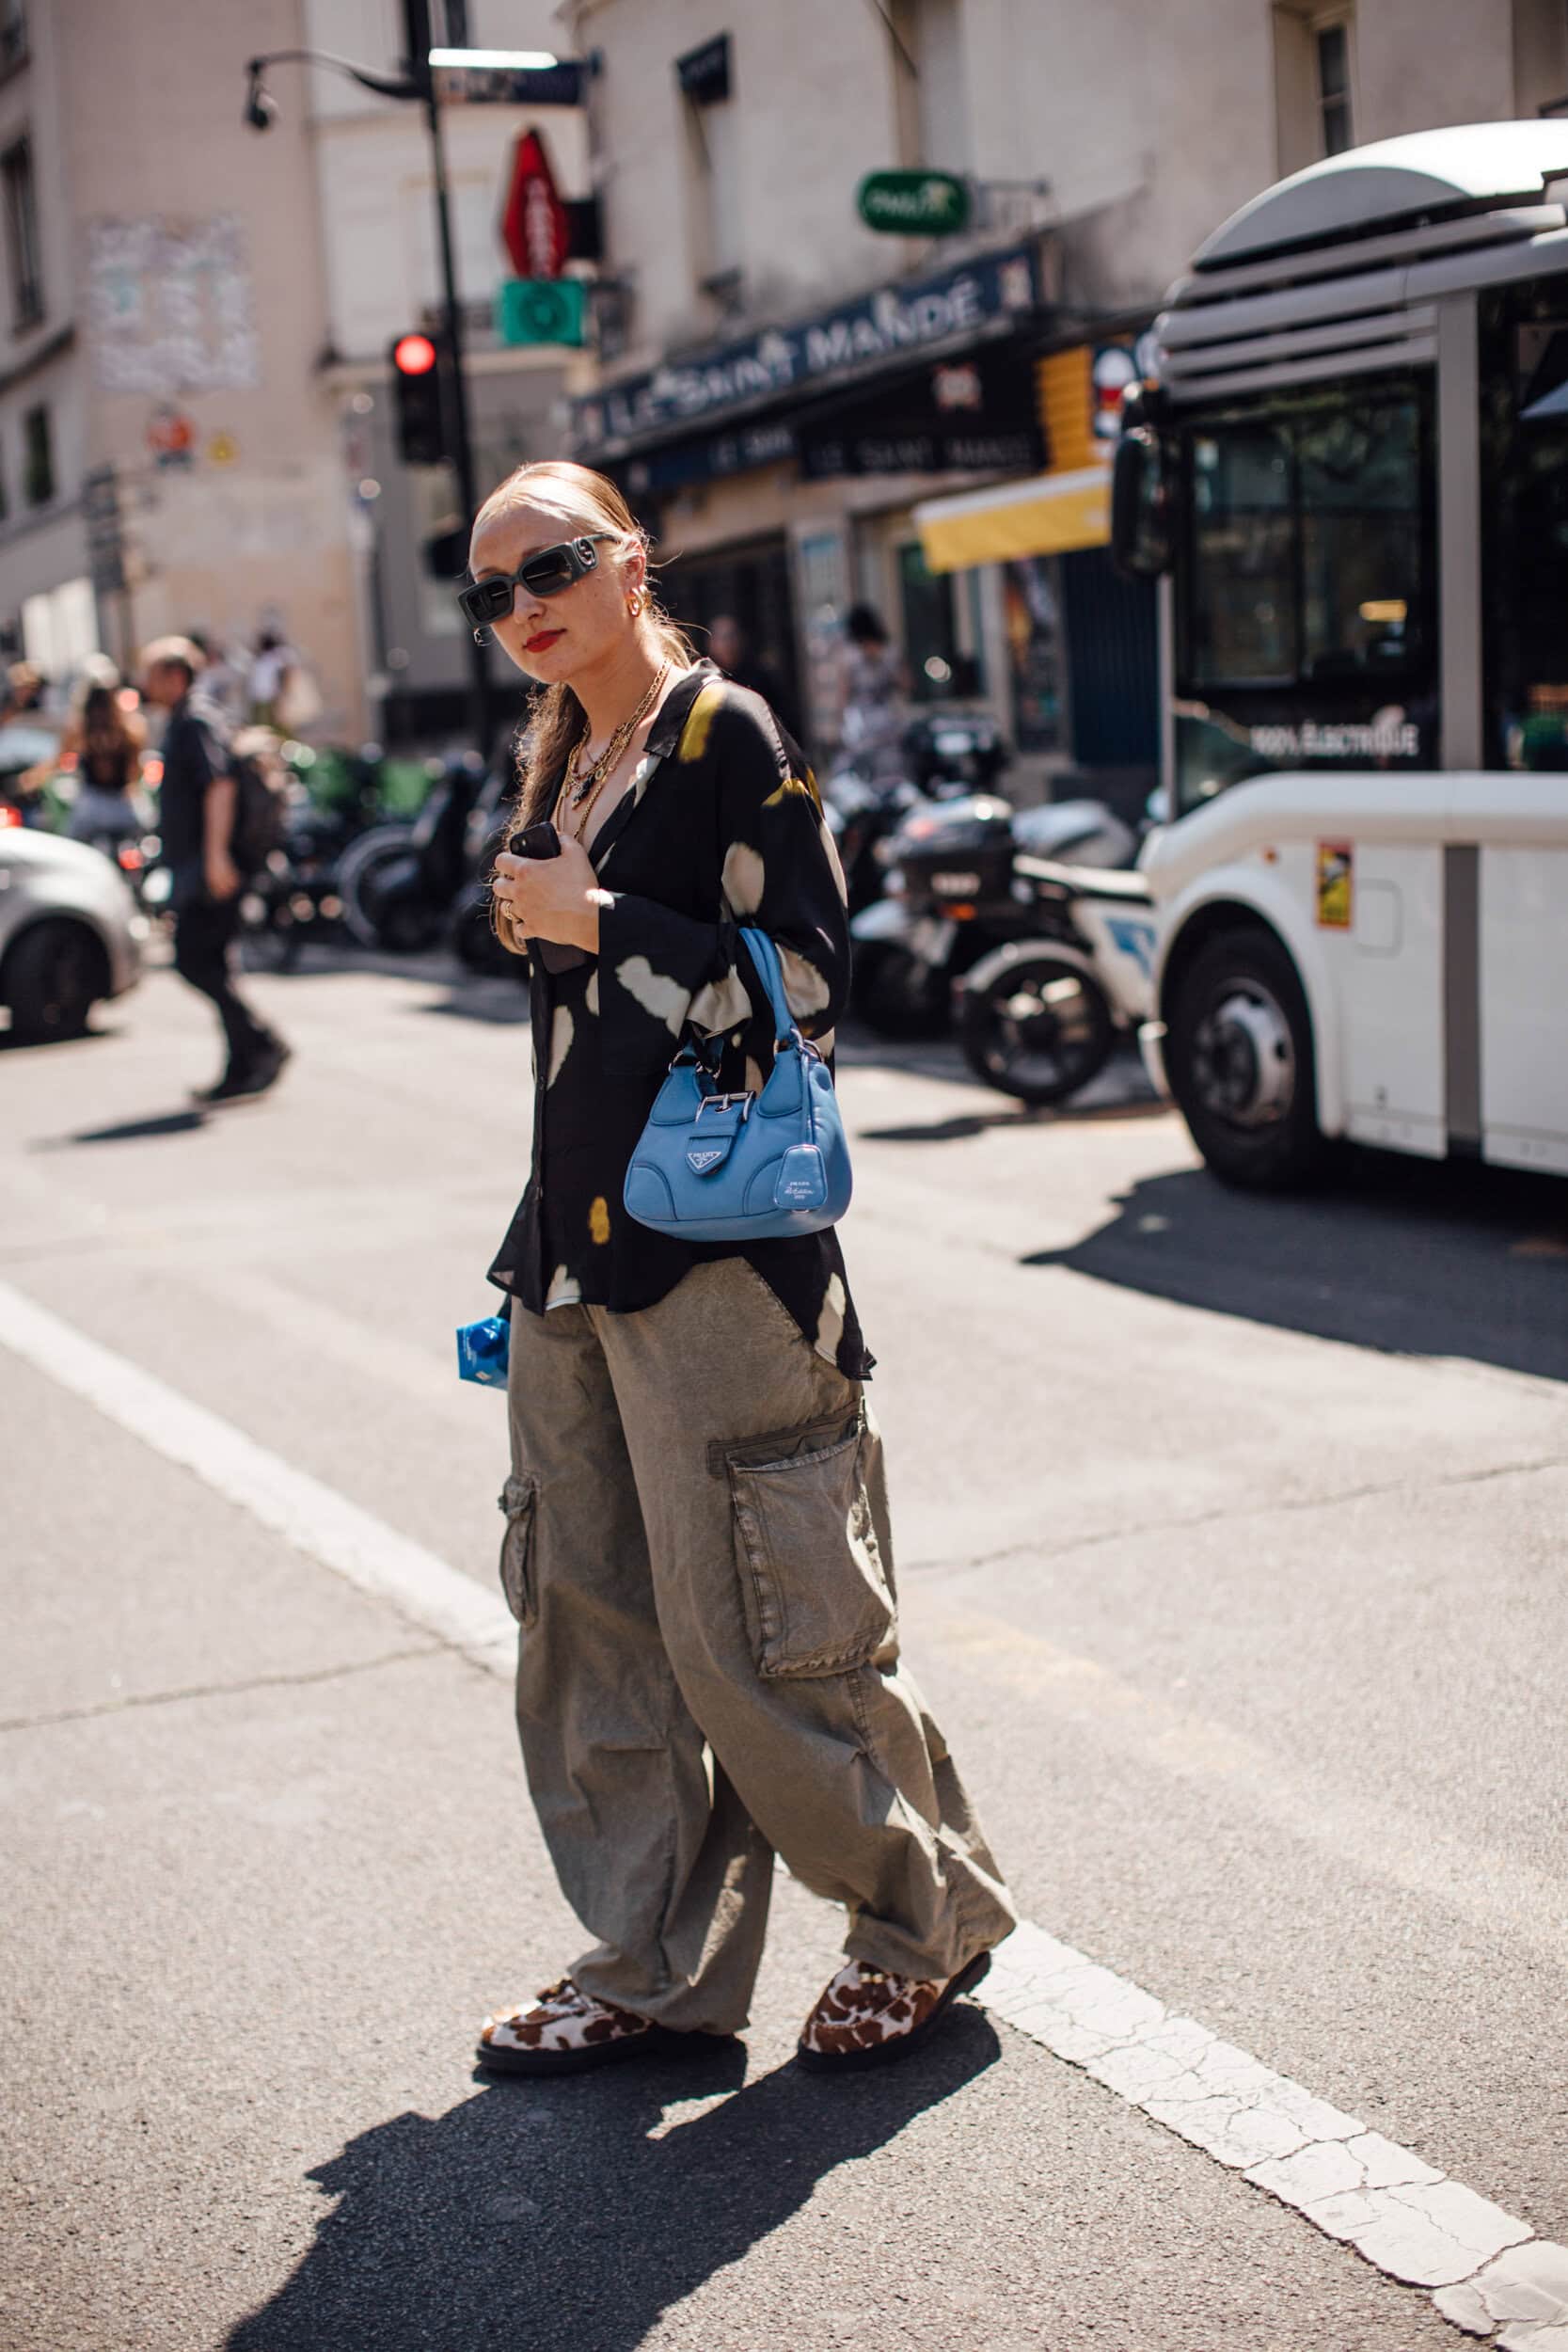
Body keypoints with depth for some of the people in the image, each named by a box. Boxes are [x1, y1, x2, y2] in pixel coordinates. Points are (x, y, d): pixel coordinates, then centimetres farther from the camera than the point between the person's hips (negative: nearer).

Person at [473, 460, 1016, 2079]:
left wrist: (599, 924, -13)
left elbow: (805, 982, -13)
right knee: (587, 1630, 10)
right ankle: (655, 1972, 24)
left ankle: (925, 1923, 19)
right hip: (575, 1249, 8)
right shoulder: (564, 766, 16)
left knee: (749, 1640, -3)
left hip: (716, 1251, -8)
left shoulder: (725, 735, -7)